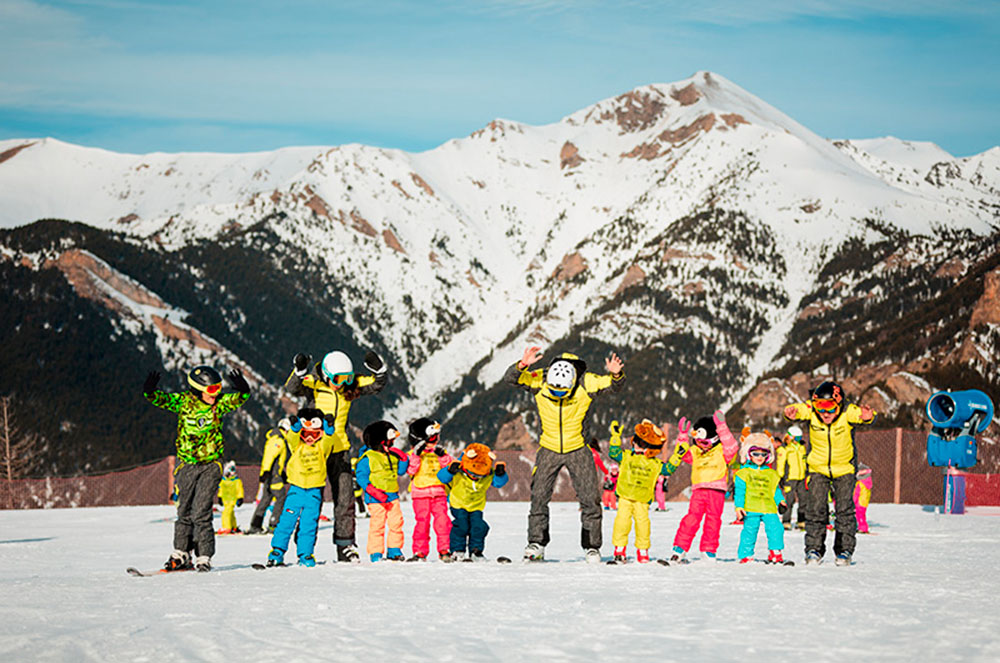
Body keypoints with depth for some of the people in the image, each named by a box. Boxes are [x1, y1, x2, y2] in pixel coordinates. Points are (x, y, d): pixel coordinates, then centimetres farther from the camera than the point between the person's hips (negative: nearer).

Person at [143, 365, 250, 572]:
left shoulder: (220, 403, -3)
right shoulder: (183, 401, -3)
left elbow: (241, 398, -11)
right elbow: (161, 399, -9)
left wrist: (241, 387, -32)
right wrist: (149, 391, -30)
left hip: (210, 465, -2)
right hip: (186, 465, 2)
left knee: (201, 513, -9)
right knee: (184, 512, 7)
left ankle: (204, 557, -4)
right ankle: (181, 555, 17)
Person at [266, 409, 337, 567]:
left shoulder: (323, 446, 3)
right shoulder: (297, 445, 2)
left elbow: (328, 440, -18)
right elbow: (293, 438, -19)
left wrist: (329, 428, -39)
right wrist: (295, 428, -41)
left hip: (314, 491, 0)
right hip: (296, 488, 0)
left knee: (309, 523, 1)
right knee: (287, 520, -4)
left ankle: (305, 555, 8)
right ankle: (277, 551, 3)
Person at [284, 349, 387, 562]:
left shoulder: (350, 386, 0)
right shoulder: (313, 384, -11)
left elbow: (377, 384, -1)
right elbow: (293, 388, -28)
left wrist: (377, 368, -21)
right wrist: (299, 371, -47)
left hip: (340, 450, 4)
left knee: (345, 499, 4)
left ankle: (345, 547, 12)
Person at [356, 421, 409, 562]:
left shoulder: (392, 455, 12)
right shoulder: (367, 458, -8)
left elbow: (400, 471, 18)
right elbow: (361, 477, -11)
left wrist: (403, 459, 1)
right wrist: (374, 491, -21)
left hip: (392, 497, 6)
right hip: (376, 500, -6)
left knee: (396, 522, 3)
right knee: (377, 525, -5)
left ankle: (394, 550, 14)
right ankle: (375, 553, 2)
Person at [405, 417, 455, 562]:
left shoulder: (439, 453, 14)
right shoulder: (413, 454, 3)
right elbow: (410, 470, -12)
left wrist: (442, 456, -10)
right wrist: (416, 455, -18)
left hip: (439, 493, 3)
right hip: (421, 494, -3)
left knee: (443, 521, -4)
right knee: (422, 522, -3)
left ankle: (444, 550, 2)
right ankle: (420, 552, 3)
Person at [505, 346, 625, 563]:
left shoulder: (587, 383, -18)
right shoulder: (539, 380, -17)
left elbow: (613, 385, -18)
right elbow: (510, 379, -23)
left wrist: (616, 375, -42)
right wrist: (522, 366, -44)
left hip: (577, 450, 0)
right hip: (549, 449, 0)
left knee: (590, 498, -1)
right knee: (539, 496, -4)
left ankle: (592, 546, 10)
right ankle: (536, 544, 6)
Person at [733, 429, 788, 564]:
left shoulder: (771, 474, 19)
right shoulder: (743, 473, 6)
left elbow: (776, 490, 24)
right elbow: (739, 492, 2)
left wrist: (780, 501, 10)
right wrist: (739, 506, -7)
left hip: (769, 508, 3)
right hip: (751, 509, -3)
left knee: (775, 527, -9)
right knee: (749, 531, -6)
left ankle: (775, 553, -1)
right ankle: (746, 555, 3)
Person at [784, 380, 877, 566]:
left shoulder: (848, 412, -25)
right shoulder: (810, 409, -20)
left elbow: (860, 415, -41)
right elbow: (799, 409, -36)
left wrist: (867, 417, -66)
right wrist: (792, 412, -61)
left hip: (844, 468, -1)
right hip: (817, 468, 1)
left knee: (845, 509, -2)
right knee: (815, 509, -2)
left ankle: (845, 550, 10)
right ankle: (814, 549, 10)